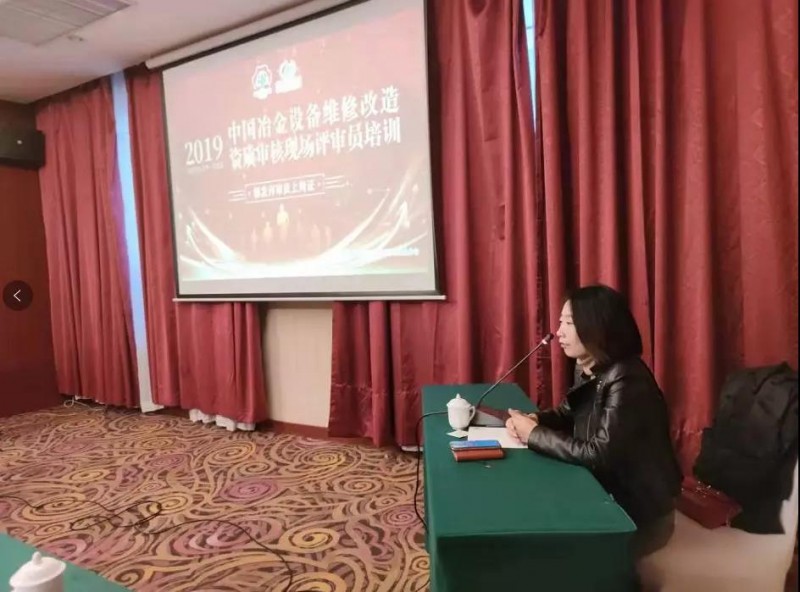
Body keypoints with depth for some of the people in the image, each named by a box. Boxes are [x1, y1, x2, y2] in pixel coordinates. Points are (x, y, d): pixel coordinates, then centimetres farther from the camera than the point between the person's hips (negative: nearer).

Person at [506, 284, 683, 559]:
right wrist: (534, 419, -8)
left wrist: (534, 435, -23)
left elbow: (598, 454, -31)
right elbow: (568, 413, 13)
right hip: (606, 491, 7)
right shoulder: (586, 370, -1)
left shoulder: (627, 382, -28)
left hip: (640, 511, -7)